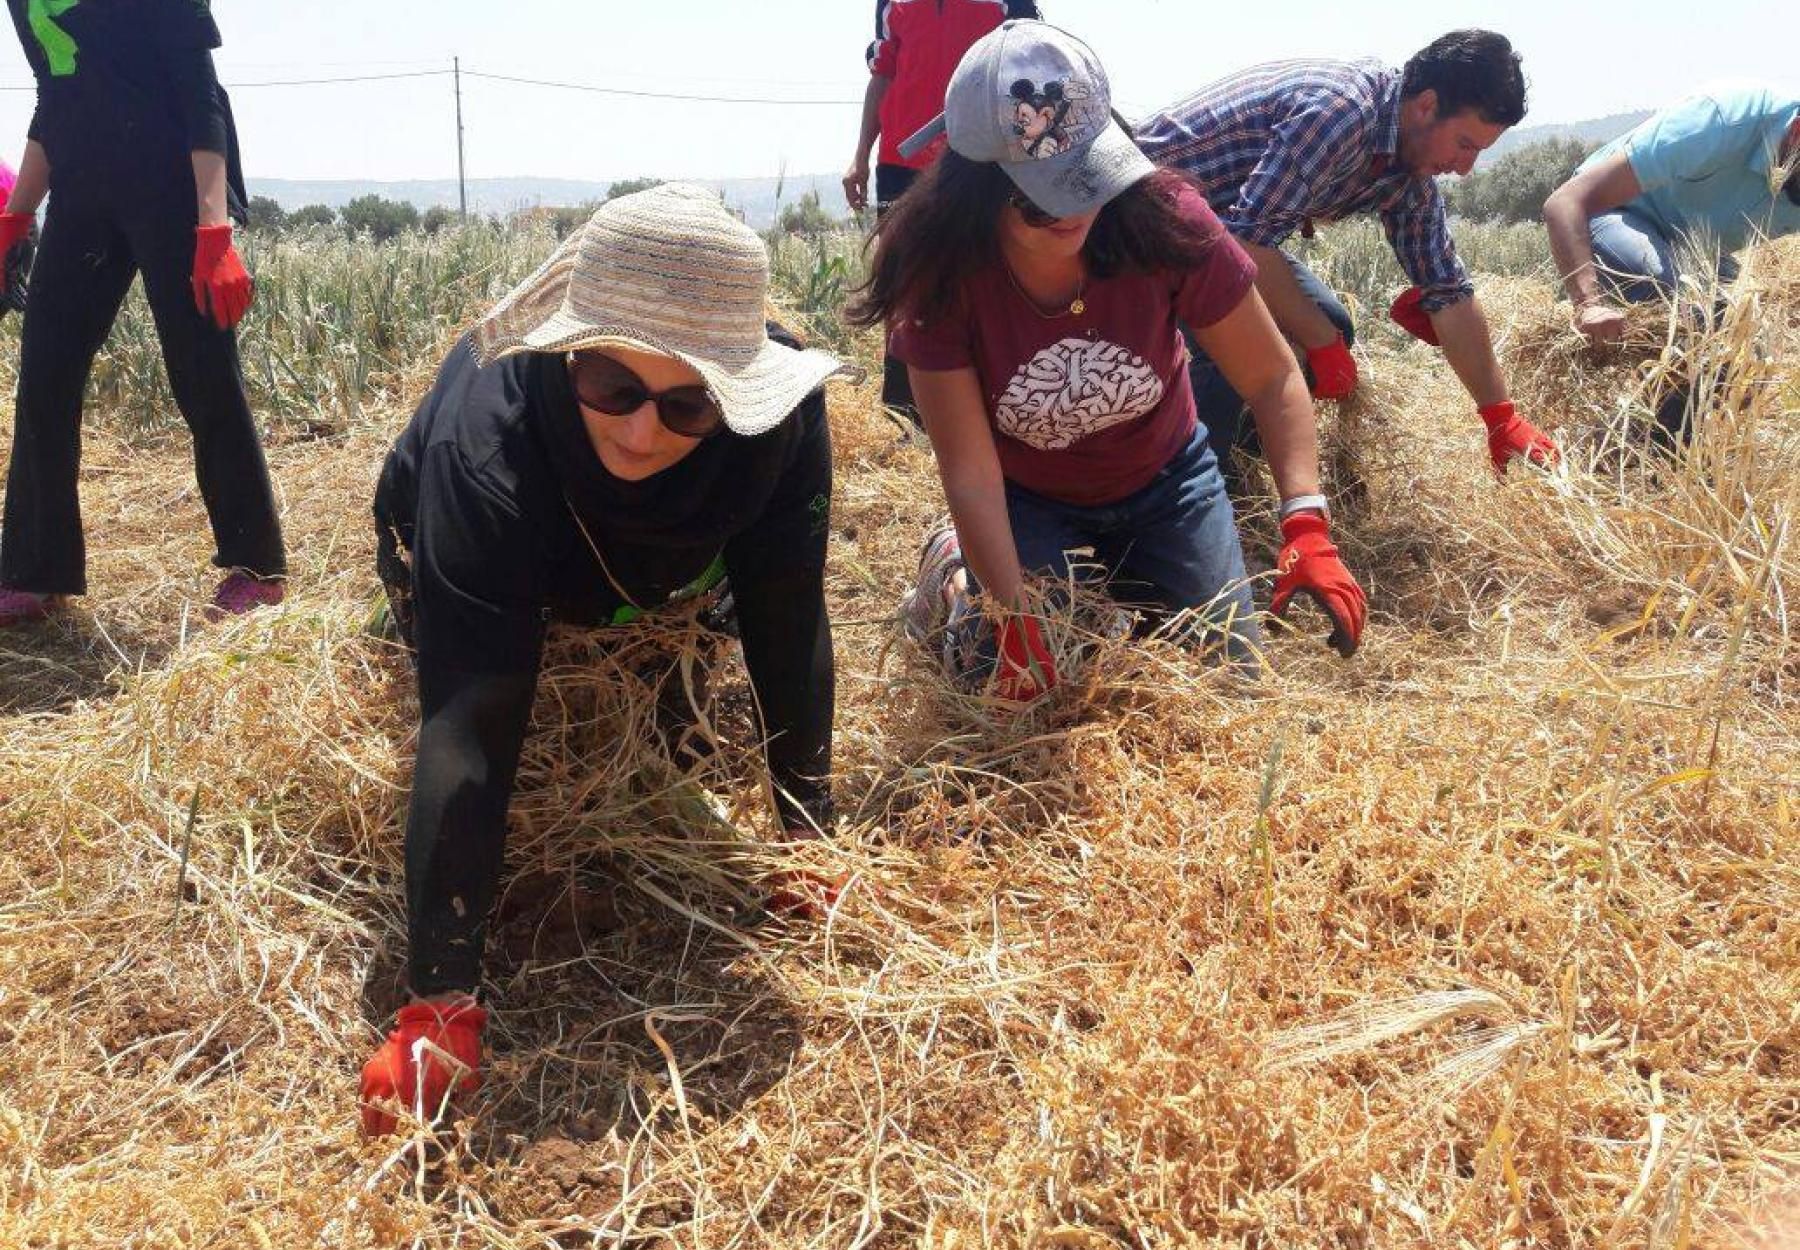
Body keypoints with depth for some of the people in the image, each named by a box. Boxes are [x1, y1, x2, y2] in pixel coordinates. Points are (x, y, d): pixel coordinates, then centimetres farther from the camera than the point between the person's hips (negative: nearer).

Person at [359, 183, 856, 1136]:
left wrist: (810, 840, -31)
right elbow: (469, 729, -50)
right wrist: (443, 1001, -52)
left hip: (658, 574, 2)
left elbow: (787, 628, -29)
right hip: (453, 546, -2)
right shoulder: (489, 440, -46)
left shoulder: (781, 411, -40)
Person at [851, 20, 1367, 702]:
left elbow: (1273, 379, -21)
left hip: (1164, 486, 2)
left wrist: (1306, 526, -34)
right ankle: (954, 572, 21)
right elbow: (971, 470, -25)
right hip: (1026, 504, -1)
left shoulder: (1165, 220, -28)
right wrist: (1014, 615, -32)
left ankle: (1119, 589, 30)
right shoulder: (940, 274, -29)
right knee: (1028, 698, -8)